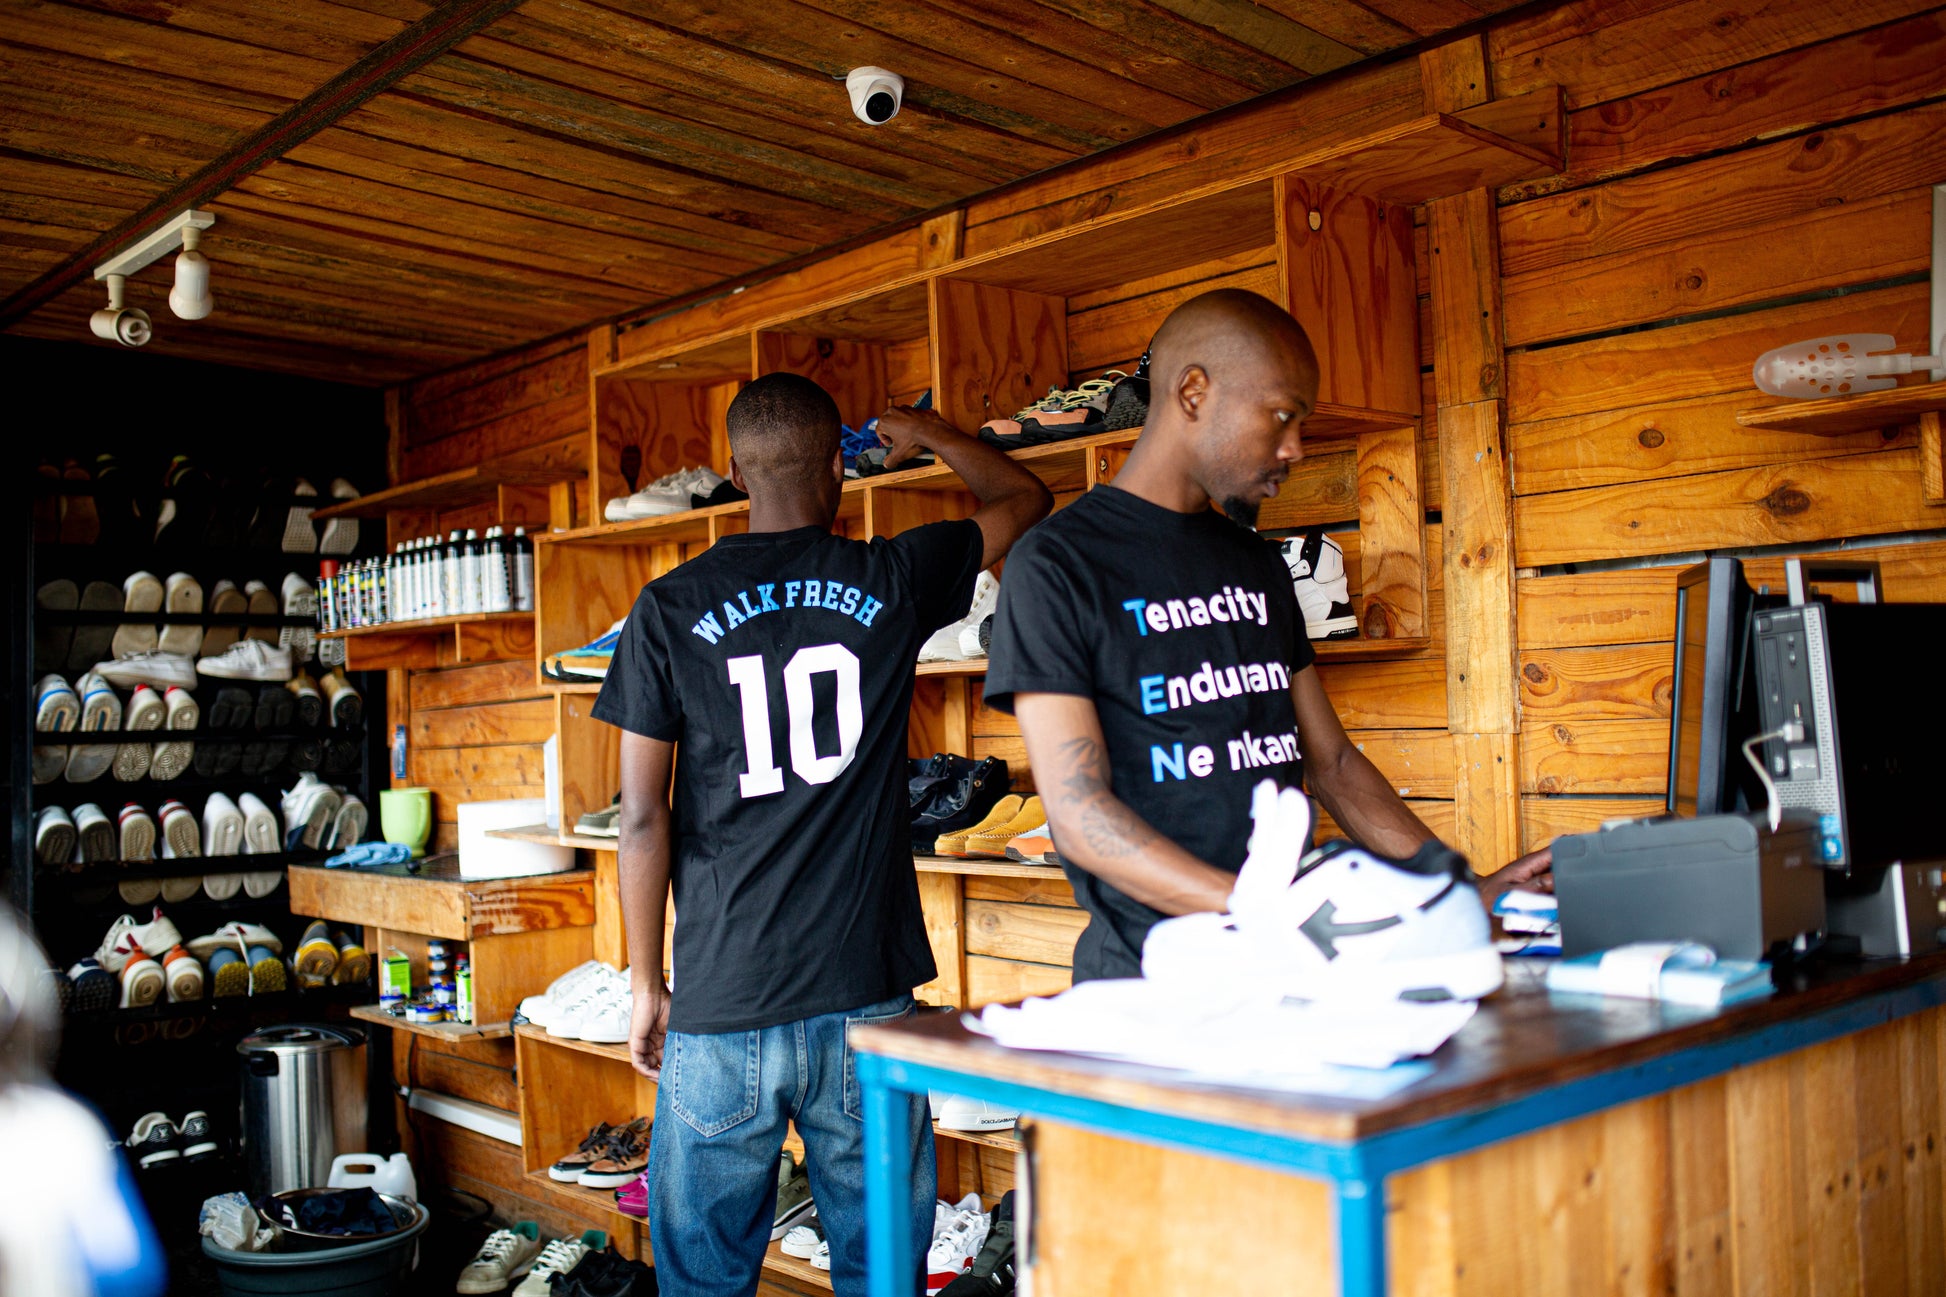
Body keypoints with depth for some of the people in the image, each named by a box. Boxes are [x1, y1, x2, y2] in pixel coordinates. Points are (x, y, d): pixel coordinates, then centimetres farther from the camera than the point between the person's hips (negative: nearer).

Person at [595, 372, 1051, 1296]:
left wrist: (646, 984, 7)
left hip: (723, 1009, 0)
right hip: (867, 995, 1)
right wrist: (926, 436, 35)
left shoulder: (669, 610, -2)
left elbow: (644, 817, -3)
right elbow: (1024, 498, 19)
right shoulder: (890, 582, 1)